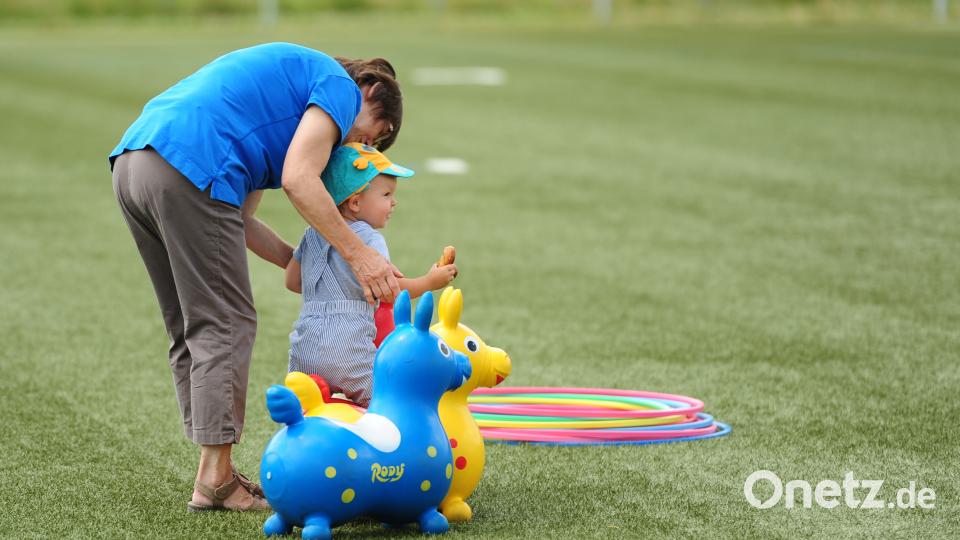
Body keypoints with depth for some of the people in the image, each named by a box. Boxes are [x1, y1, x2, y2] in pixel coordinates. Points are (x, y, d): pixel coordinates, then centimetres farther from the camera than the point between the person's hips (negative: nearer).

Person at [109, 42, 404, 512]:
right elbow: (299, 179, -8)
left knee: (191, 331, 14)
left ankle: (215, 474, 17)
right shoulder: (341, 86, 8)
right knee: (226, 327, -1)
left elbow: (239, 222, 27)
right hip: (191, 170, -9)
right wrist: (357, 254, -3)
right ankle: (215, 481, 1)